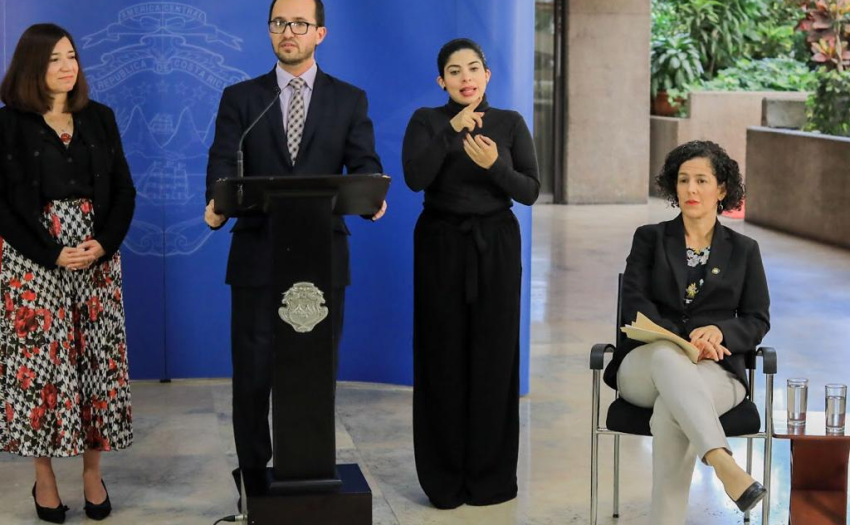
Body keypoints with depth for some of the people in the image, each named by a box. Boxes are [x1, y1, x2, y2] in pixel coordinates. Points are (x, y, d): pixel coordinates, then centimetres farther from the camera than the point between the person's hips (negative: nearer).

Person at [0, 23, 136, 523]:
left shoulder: (100, 118, 9)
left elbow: (125, 191, 7)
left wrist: (105, 244, -9)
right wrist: (52, 254, -14)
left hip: (98, 257, 3)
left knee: (99, 360, 2)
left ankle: (93, 472, 13)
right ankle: (45, 477, 10)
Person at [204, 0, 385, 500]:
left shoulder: (349, 99, 7)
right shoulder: (240, 98, 7)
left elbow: (364, 164, -2)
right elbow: (224, 163, -6)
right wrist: (217, 204, -28)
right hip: (258, 256, 0)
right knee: (253, 372, 4)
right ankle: (254, 475, 17)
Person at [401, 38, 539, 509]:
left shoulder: (511, 123, 4)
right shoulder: (426, 121, 1)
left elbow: (530, 192, -3)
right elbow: (415, 178, -16)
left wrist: (495, 165, -20)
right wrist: (452, 131, -23)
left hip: (496, 246, 1)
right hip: (441, 245, -1)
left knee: (493, 357, 1)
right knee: (443, 359, -1)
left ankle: (491, 475, 12)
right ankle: (445, 478, 9)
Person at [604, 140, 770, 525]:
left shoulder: (743, 250, 17)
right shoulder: (650, 238, 15)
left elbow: (757, 321, 11)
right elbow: (634, 304, 2)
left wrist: (720, 332, -13)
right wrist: (682, 342, -16)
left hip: (716, 371, 0)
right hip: (645, 367, 0)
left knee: (670, 410, -38)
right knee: (667, 356, -41)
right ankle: (723, 464, -58)